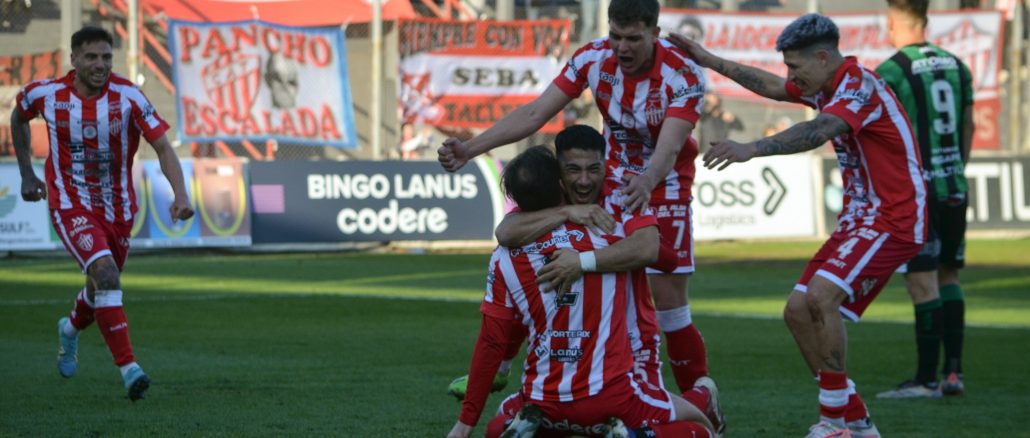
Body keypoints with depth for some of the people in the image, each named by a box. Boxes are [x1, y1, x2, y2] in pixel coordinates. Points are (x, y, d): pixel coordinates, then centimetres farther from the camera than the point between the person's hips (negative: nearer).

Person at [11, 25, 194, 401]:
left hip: (117, 209, 3)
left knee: (102, 286, 18)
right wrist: (26, 174, 12)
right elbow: (18, 117, 12)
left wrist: (181, 196, -33)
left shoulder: (128, 97, -15)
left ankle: (71, 328, 55)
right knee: (105, 273, -26)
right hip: (70, 206, -3)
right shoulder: (46, 94, -11)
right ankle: (128, 368, -26)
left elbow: (163, 147, -18)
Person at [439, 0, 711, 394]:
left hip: (663, 185, -4)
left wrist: (647, 182, -60)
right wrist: (470, 149, -26)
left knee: (668, 301, -10)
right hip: (611, 180, 4)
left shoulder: (682, 74, -25)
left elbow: (669, 148, -37)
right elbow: (535, 113, -16)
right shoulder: (593, 59, -15)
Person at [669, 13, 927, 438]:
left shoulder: (859, 86, -19)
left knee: (821, 296, -26)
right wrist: (710, 61, 27)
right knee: (798, 311, 3)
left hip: (891, 220, -10)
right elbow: (773, 87, 28)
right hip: (858, 220, 10)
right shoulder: (826, 87, 10)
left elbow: (817, 132, -38)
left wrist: (752, 148, -49)